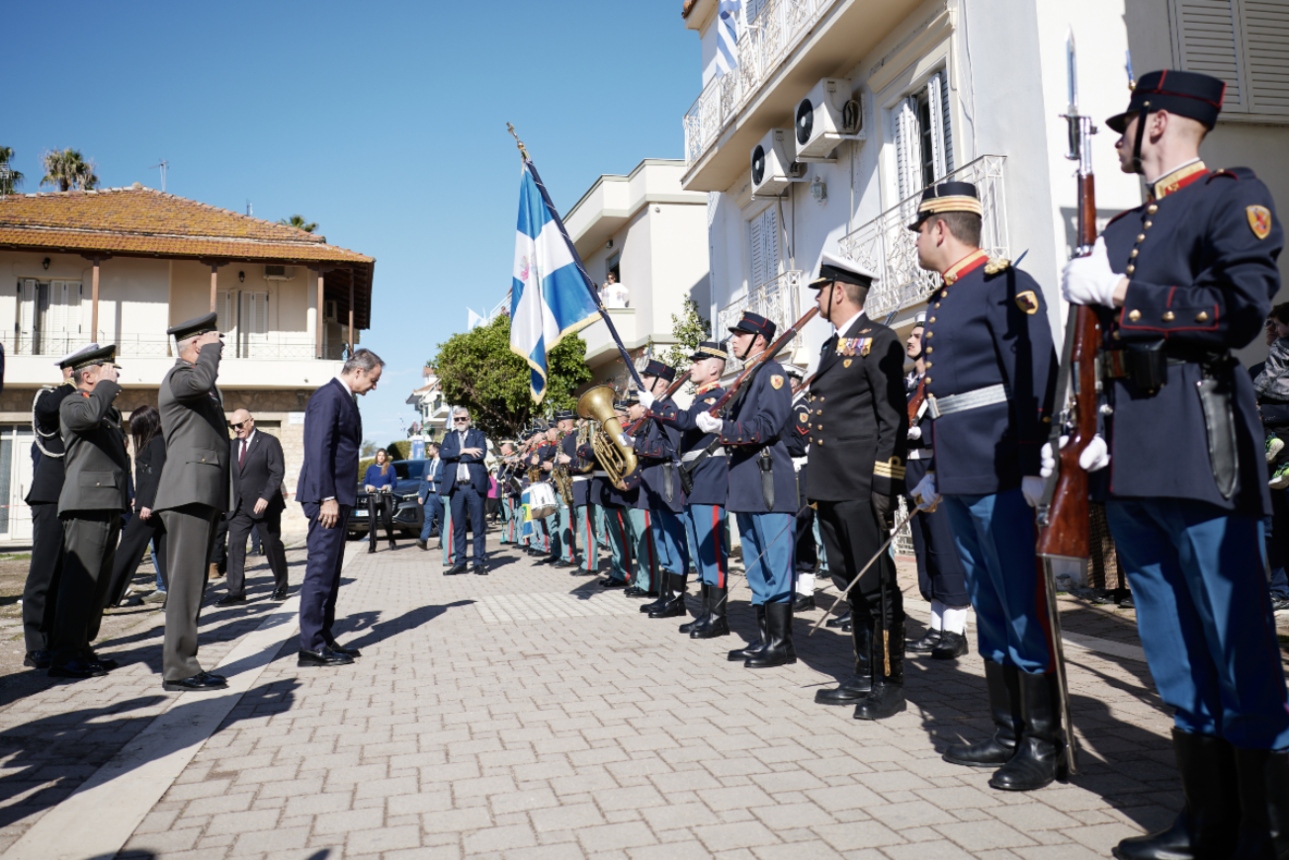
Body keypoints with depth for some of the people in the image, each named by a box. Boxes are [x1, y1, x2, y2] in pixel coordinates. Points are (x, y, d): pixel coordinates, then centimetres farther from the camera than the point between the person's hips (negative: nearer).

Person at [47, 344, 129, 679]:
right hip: (86, 504, -9)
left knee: (99, 582, 12)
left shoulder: (110, 411, 24)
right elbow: (90, 414, -28)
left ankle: (81, 649, 20)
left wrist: (125, 497, 23)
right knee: (79, 579, -11)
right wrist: (107, 384, -11)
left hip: (108, 506, 9)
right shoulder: (72, 403, -2)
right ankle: (64, 655, -8)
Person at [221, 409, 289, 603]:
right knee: (235, 546, -5)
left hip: (264, 505, -5)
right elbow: (230, 473, 10)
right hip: (239, 505, 5)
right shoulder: (233, 445, 12)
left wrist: (266, 497, -22)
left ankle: (281, 586, 22)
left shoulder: (269, 442, -6)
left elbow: (278, 472, -13)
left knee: (273, 546, 6)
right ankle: (236, 591, -3)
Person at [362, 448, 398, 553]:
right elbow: (365, 482, 13)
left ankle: (391, 541, 26)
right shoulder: (371, 468, 14)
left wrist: (388, 486, -14)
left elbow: (394, 482, 4)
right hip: (372, 497, 1)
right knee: (372, 520, -10)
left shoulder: (390, 468, 9)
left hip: (385, 497, -1)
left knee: (387, 519, 0)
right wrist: (368, 487, -8)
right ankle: (372, 546, -10)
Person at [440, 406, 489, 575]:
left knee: (478, 526, 0)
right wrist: (463, 451, -14)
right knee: (457, 526, 5)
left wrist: (455, 456, -8)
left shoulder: (478, 435, 8)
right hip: (455, 487, 3)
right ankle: (460, 562, 11)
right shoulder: (449, 436, 15)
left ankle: (480, 563, 5)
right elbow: (442, 453, -3)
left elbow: (481, 454, -10)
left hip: (475, 485, -2)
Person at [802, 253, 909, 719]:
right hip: (829, 487, 9)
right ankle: (865, 675, 24)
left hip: (861, 487, -9)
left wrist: (884, 486, -16)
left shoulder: (878, 340, -6)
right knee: (852, 585, 14)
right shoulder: (831, 346, 20)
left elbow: (893, 419, -11)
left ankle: (889, 683, 10)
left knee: (876, 586, -1)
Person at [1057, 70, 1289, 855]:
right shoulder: (1122, 228, 21)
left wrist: (1120, 293, -10)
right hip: (1133, 460, 8)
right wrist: (1096, 433, 11)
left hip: (1200, 449, -7)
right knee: (1175, 652, 12)